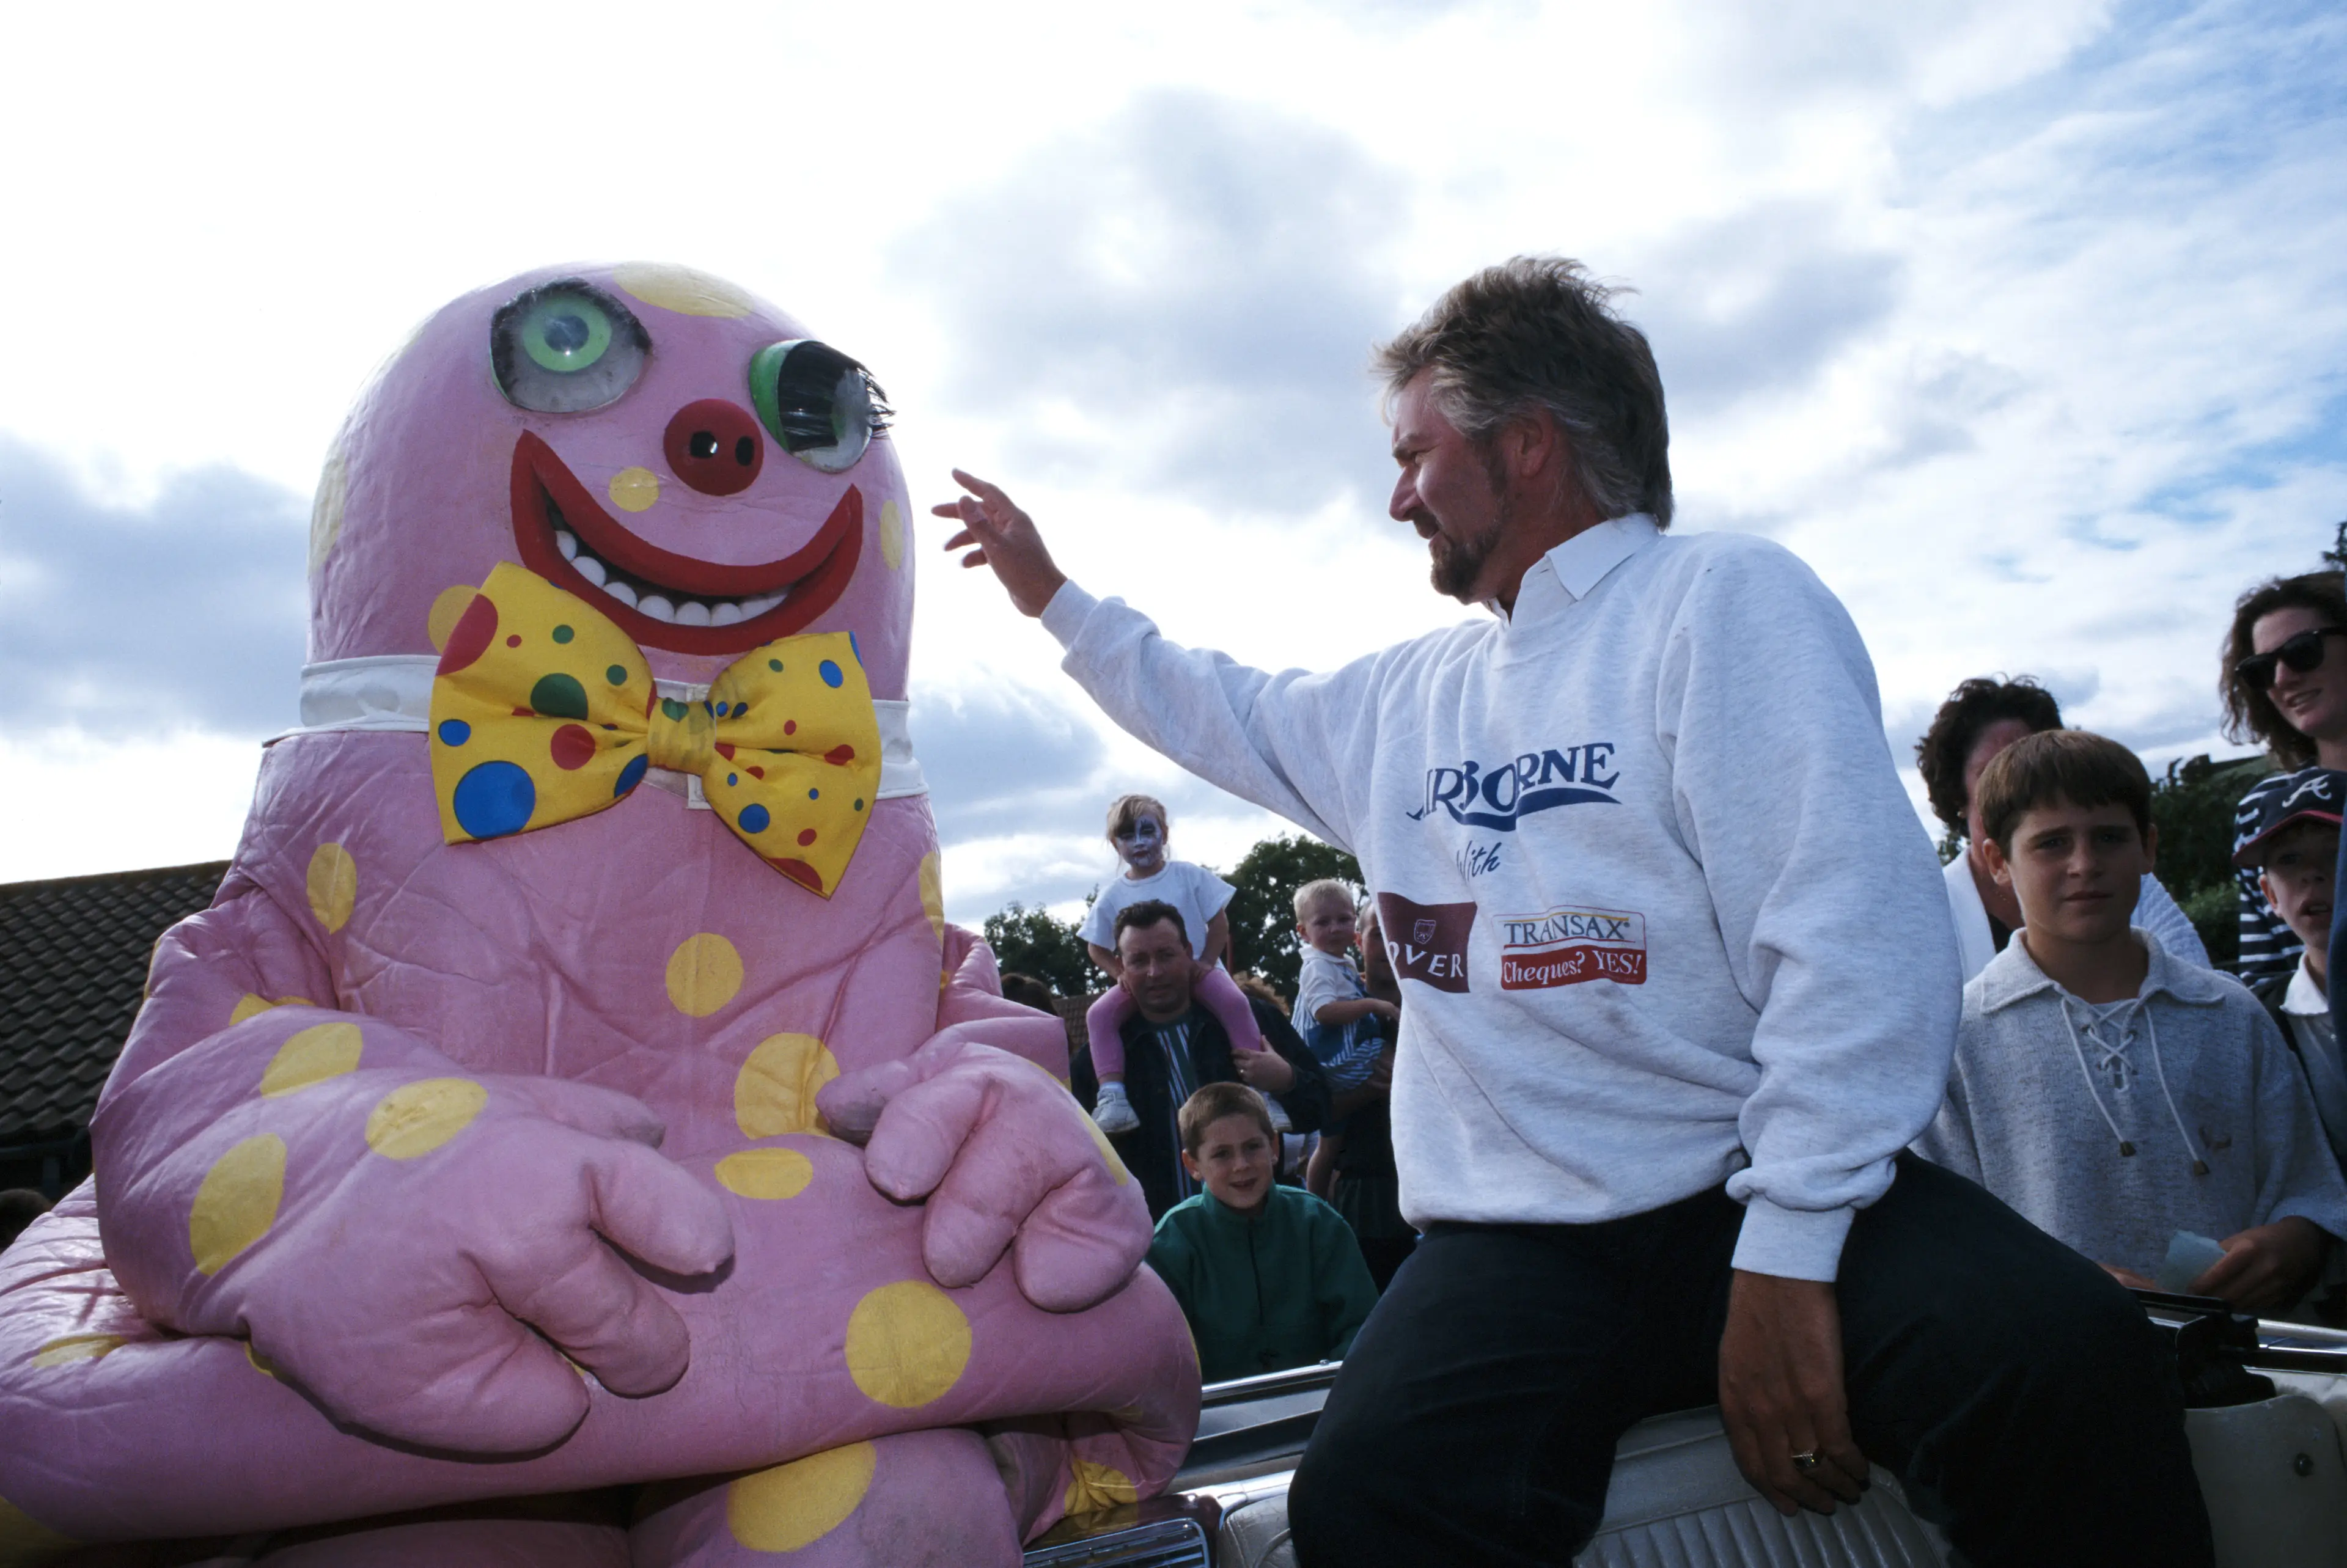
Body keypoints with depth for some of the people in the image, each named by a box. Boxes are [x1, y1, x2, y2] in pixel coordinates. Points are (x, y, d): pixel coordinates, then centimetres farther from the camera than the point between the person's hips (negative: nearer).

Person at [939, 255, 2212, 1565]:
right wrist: (1050, 591, 39)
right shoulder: (1408, 695, 19)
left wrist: (1785, 1257, -18)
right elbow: (1222, 711, 36)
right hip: (1521, 1237, 4)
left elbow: (1860, 936, -12)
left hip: (1758, 1195, -3)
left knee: (2068, 1363, -32)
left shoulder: (1725, 599, -2)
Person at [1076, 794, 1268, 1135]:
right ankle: (1112, 1094, -28)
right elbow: (1097, 947, 7)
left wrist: (1206, 962, -12)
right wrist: (1122, 973, -10)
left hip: (1197, 970, -1)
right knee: (1099, 1014, -25)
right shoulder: (1112, 896, 2)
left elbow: (1219, 923, 1)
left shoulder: (1190, 876, 0)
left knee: (1235, 1002, -30)